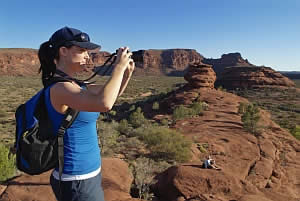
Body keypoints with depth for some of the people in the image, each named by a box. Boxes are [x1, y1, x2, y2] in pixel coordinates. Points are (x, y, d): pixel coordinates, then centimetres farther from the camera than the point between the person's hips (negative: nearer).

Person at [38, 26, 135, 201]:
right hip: (76, 181, -8)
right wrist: (119, 66, -26)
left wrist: (127, 72, -4)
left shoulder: (73, 85, 4)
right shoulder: (59, 88, -23)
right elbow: (104, 103, -40)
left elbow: (110, 94, 13)